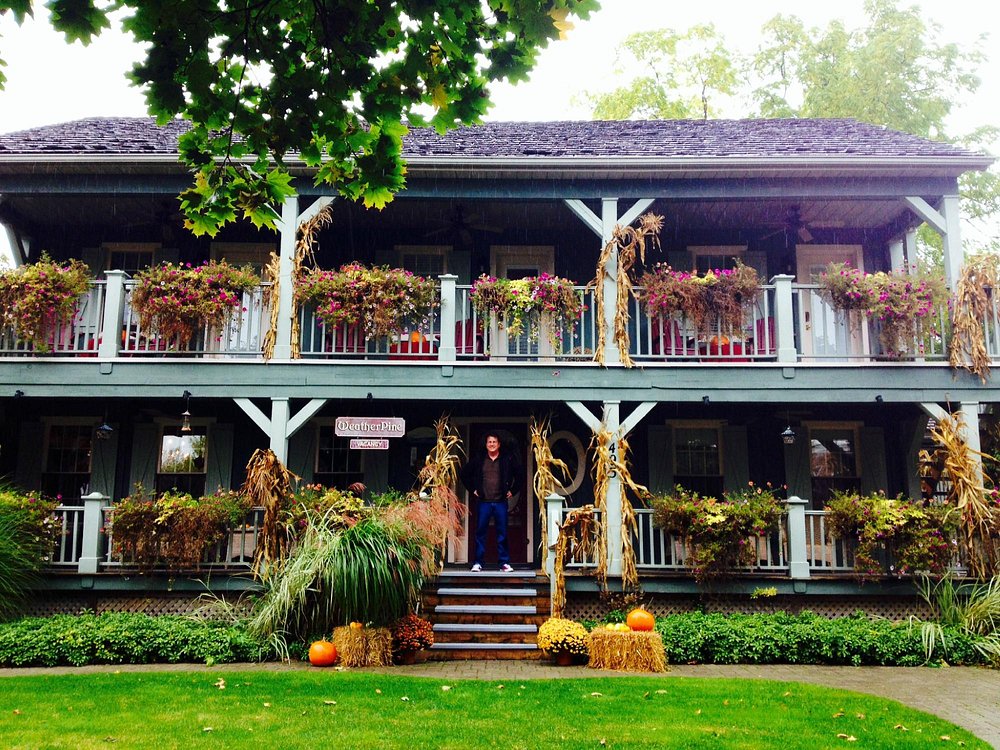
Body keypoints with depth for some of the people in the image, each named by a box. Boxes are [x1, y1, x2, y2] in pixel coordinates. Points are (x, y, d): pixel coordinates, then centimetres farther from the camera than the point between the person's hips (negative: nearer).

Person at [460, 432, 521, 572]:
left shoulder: (507, 459, 1)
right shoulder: (478, 459, 4)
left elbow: (519, 475, 9)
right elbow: (465, 474, 13)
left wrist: (512, 490, 4)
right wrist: (472, 489, 7)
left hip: (501, 501, 0)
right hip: (483, 502, 0)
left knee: (502, 533, 3)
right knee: (480, 532, 2)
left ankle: (504, 563, 9)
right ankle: (477, 563, 7)